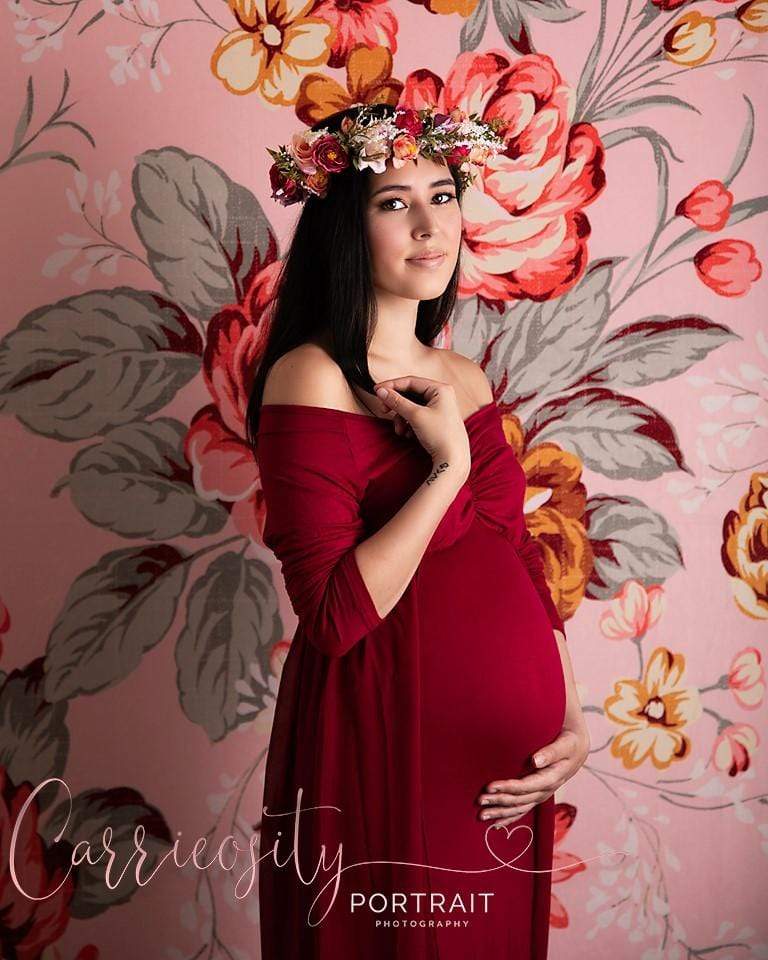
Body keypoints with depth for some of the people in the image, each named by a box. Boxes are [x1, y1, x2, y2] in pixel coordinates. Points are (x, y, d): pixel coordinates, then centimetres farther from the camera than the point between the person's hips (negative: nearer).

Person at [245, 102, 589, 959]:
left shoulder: (466, 380, 6)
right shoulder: (310, 379, -14)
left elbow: (518, 559, 9)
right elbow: (335, 613, -20)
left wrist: (569, 718, 0)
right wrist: (449, 466, -20)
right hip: (385, 740, -6)